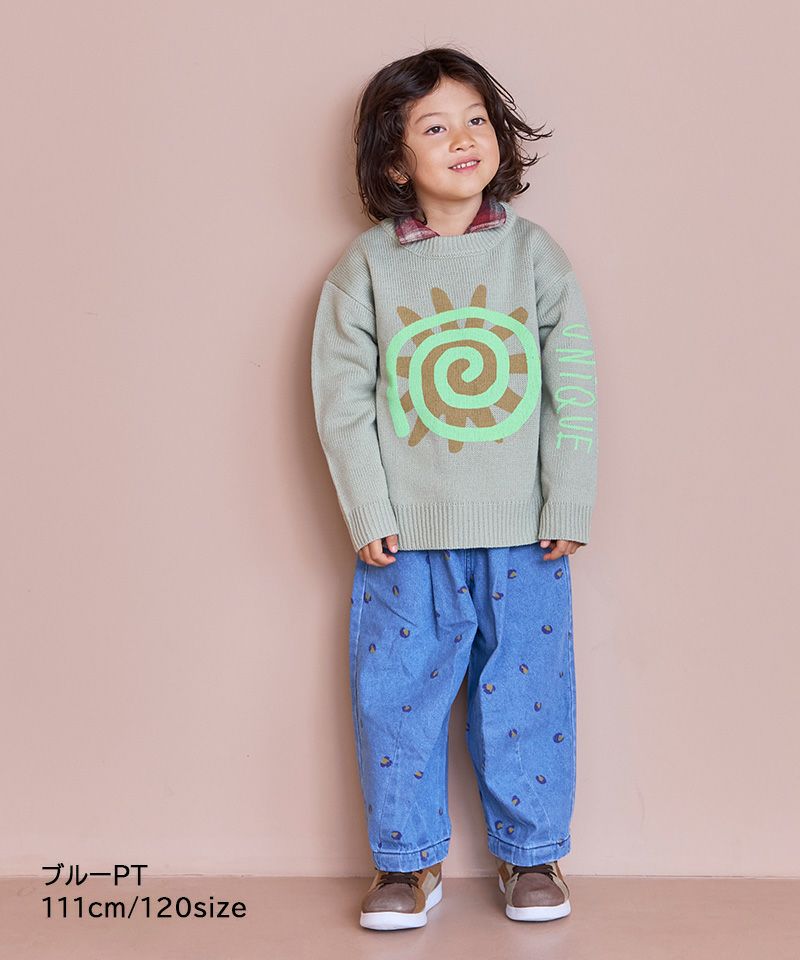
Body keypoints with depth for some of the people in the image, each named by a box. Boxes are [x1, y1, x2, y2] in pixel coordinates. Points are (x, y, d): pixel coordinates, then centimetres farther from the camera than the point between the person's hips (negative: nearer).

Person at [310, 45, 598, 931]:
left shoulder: (533, 252, 2)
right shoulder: (367, 265, 0)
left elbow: (574, 386, 1)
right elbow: (341, 394, -1)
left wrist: (569, 506, -3)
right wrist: (366, 512, -6)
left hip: (522, 533, 1)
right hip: (407, 536, 0)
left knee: (525, 696, 9)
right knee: (396, 697, 6)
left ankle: (530, 854, 29)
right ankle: (409, 860, 26)